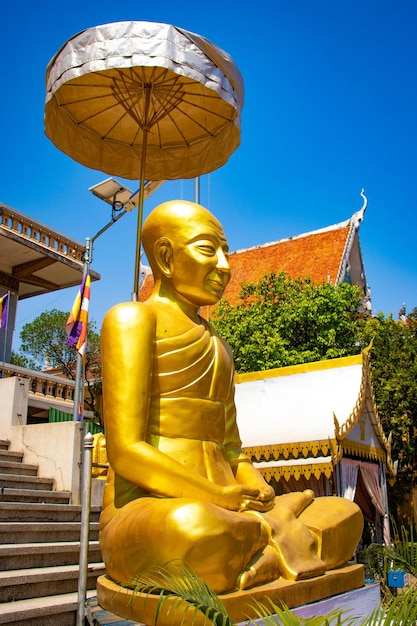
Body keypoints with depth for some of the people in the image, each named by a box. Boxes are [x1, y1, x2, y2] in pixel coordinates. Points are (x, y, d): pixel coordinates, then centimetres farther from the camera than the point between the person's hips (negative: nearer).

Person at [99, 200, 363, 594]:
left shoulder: (216, 346, 24)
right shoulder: (132, 318, -1)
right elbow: (126, 450, -13)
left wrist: (259, 491, -3)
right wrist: (221, 498, -16)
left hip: (220, 514, 7)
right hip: (143, 518, -6)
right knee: (196, 528, -39)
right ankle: (273, 532, -12)